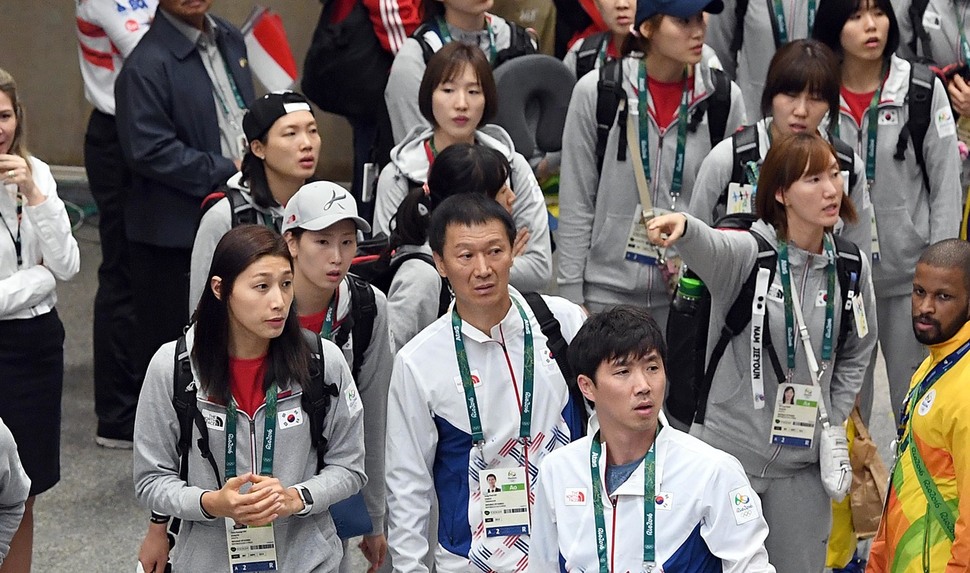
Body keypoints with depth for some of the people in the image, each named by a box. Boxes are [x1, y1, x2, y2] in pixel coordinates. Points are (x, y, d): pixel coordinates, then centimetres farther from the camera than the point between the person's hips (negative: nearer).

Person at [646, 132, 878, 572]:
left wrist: (831, 422, 6)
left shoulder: (852, 266, 1)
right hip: (730, 449, -3)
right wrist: (683, 227, -59)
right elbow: (709, 247, -36)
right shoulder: (747, 252, -11)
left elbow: (858, 352, 15)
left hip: (803, 460, 4)